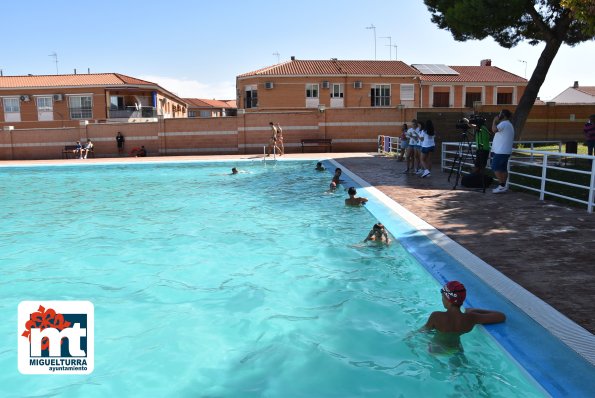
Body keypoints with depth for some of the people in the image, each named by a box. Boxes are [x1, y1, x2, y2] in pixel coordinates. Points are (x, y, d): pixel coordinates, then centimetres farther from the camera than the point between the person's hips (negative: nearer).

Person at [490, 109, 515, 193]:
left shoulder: (504, 123, -13)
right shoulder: (509, 125, 21)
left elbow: (494, 129, -28)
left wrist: (494, 121, -14)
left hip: (500, 151, -10)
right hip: (505, 151, 10)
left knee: (496, 168, -9)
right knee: (503, 169, 10)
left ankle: (502, 186, -10)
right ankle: (503, 186, 11)